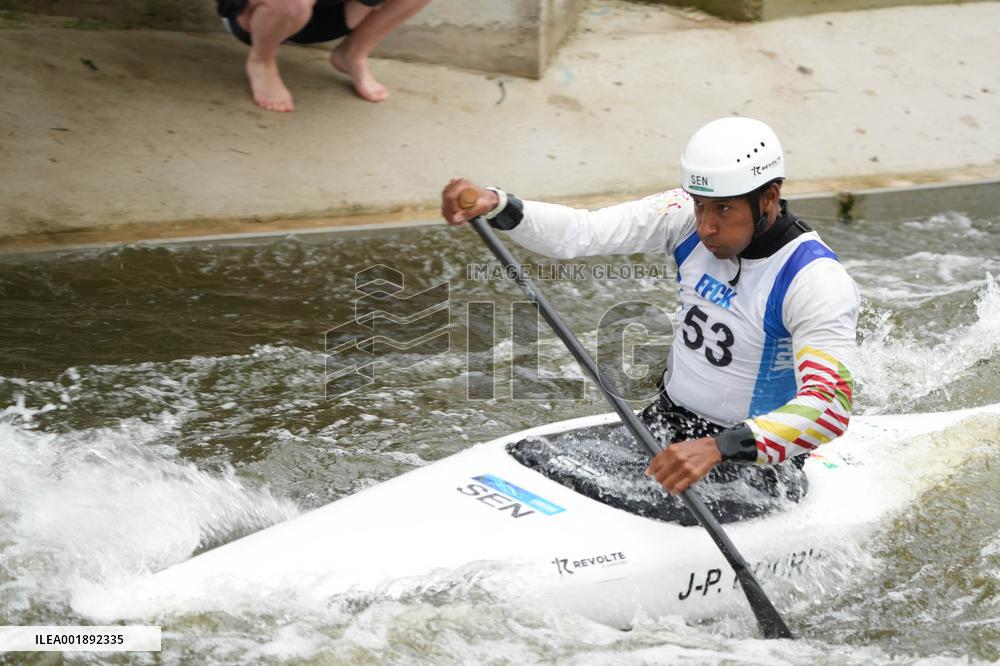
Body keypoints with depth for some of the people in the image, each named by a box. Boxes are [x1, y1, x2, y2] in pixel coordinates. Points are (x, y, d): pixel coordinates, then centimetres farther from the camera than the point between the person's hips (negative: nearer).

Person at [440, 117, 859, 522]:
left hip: (753, 467, -6)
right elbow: (578, 232, -13)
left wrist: (719, 448, -46)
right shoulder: (686, 218, -6)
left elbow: (831, 406, -34)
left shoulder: (817, 280, -23)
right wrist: (494, 205, -32)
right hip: (665, 423, 6)